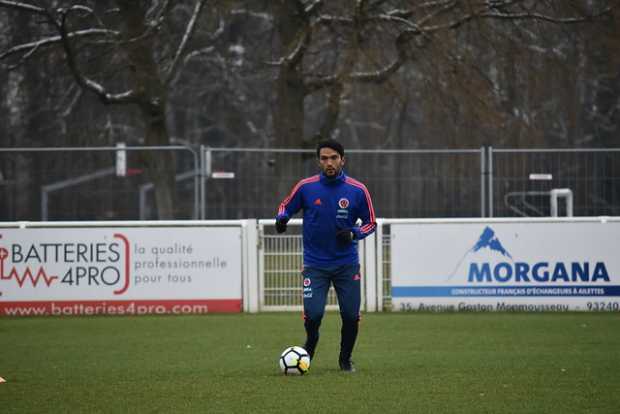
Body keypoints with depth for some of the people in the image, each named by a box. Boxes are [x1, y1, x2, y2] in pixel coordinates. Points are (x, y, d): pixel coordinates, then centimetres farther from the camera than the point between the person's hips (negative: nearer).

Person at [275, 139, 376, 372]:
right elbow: (286, 206, 10)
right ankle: (310, 347, 22)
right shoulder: (306, 187, -5)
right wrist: (281, 219, -12)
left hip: (346, 263, 1)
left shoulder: (357, 190, -5)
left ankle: (345, 359, 25)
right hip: (314, 264, -1)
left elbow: (370, 222, 5)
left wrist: (353, 234, -14)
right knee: (313, 315, -12)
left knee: (351, 316, -1)